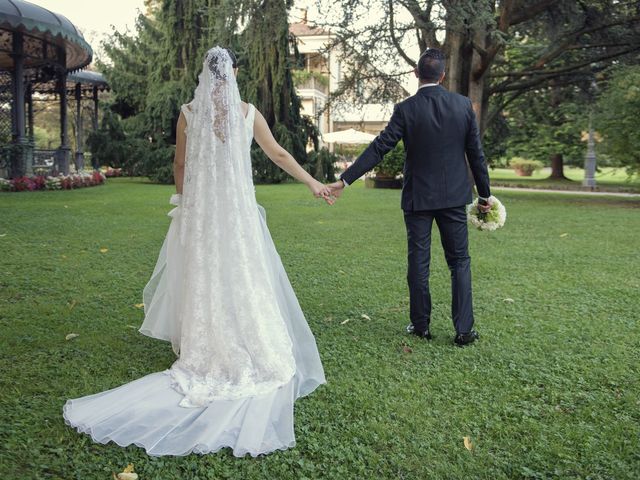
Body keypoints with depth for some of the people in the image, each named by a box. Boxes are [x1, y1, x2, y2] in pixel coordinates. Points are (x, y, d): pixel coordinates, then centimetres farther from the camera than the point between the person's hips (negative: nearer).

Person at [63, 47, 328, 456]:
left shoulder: (188, 113, 1)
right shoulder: (248, 112, -1)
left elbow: (180, 166, 7)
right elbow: (279, 154, 5)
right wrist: (314, 183, 16)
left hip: (198, 213, 1)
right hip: (239, 213, -1)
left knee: (202, 284, 9)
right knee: (246, 283, 5)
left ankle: (207, 355, 17)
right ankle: (250, 356, 11)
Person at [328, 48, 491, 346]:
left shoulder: (406, 109, -10)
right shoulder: (463, 105, -2)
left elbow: (378, 149, -14)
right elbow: (476, 154, 2)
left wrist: (345, 180, -10)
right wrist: (485, 193, 11)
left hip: (418, 198, -2)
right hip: (454, 196, 2)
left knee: (418, 262, 9)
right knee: (460, 261, 10)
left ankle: (421, 325, 18)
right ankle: (464, 330, 9)